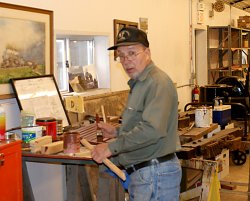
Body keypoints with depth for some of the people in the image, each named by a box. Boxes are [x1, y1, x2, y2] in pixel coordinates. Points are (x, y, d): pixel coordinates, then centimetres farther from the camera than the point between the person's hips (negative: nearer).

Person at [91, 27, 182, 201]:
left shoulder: (157, 83, -18)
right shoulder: (139, 83, 17)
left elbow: (152, 130, -28)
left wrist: (112, 147, -22)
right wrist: (117, 132, 14)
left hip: (155, 174, -10)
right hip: (142, 173, 10)